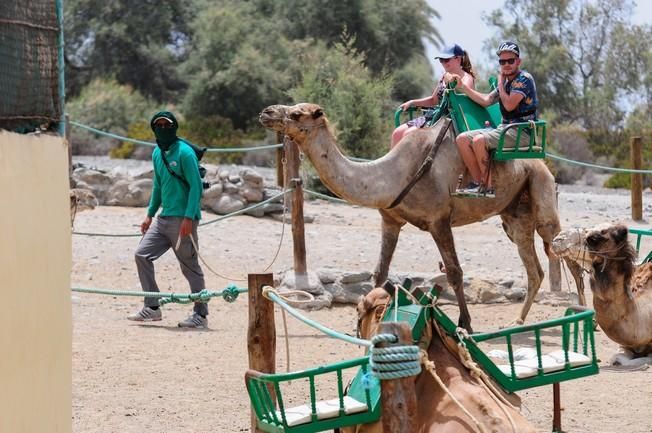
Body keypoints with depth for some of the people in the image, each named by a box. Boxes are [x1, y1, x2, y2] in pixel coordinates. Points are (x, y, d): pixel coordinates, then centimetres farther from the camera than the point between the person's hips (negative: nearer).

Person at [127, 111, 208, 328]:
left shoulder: (184, 152, -12)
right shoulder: (157, 154, 13)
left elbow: (196, 186, -15)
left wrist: (188, 218, -22)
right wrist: (150, 214, 20)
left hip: (183, 219, -8)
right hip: (163, 218, 8)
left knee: (190, 266, -3)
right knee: (142, 255, 3)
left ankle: (201, 314, 4)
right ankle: (152, 308, 9)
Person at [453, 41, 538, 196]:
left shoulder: (524, 79, -10)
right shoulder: (507, 81, 18)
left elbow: (509, 105, -20)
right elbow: (486, 100, 24)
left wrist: (500, 82, -7)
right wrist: (463, 87, 21)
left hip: (521, 130, -9)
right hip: (505, 128, 9)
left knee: (479, 140, -30)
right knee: (462, 139, -4)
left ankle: (487, 185, -23)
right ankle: (477, 181, -8)